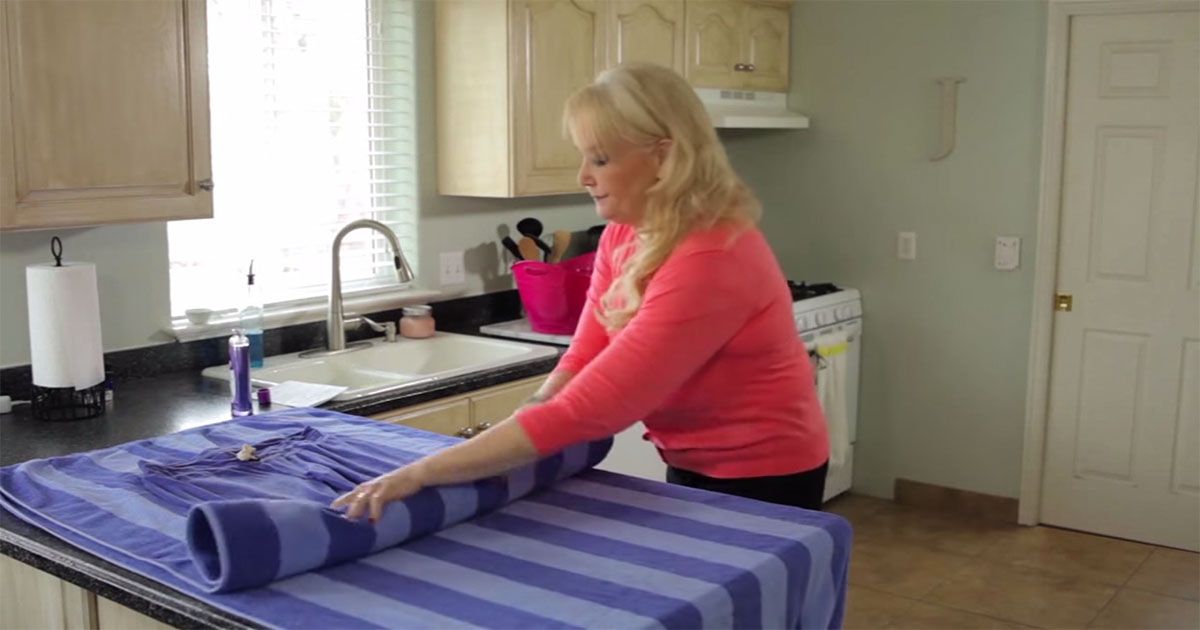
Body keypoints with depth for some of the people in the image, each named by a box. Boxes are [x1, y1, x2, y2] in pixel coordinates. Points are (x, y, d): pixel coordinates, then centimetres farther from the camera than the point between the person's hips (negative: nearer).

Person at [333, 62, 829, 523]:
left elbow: (588, 407, -36)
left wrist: (423, 473, -36)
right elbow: (583, 361, -4)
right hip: (694, 467, 7)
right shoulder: (622, 234, -4)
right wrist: (519, 436, -23)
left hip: (758, 478, -7)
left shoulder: (709, 261, -32)